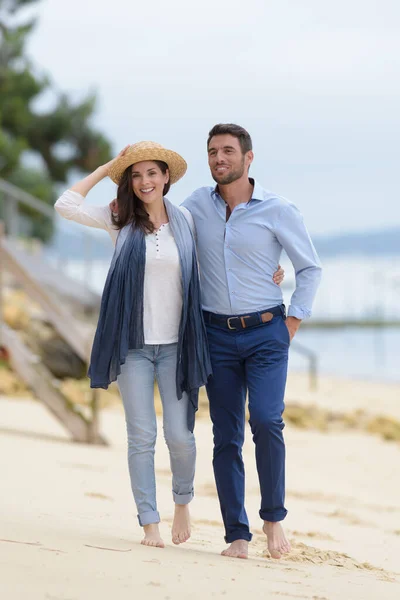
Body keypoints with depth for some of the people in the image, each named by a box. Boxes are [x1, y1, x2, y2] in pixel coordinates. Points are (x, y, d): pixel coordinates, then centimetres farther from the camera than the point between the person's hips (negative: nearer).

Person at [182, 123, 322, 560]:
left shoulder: (278, 211, -4)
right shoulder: (197, 204, 5)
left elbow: (310, 267, 4)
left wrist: (294, 320, -1)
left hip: (266, 332, -3)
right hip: (217, 334, 3)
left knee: (266, 421, -20)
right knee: (226, 437, 1)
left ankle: (273, 516, 0)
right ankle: (237, 536, 5)